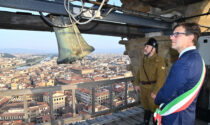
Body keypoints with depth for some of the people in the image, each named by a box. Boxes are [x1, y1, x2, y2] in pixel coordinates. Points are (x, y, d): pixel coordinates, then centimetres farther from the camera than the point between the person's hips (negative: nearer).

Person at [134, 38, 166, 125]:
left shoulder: (159, 61, -17)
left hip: (154, 88, -7)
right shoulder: (143, 59, 6)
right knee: (146, 105, 20)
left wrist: (155, 91, -22)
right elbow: (139, 72, 16)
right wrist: (137, 84, 13)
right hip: (143, 88, 7)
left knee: (154, 107, 5)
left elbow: (161, 78, -21)